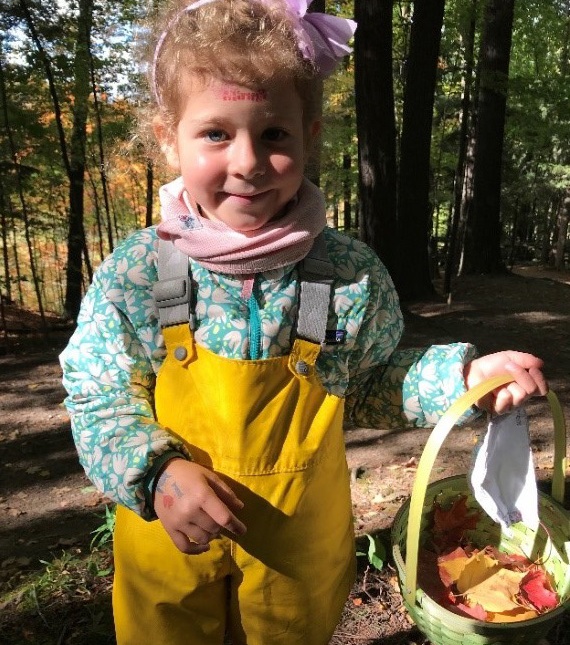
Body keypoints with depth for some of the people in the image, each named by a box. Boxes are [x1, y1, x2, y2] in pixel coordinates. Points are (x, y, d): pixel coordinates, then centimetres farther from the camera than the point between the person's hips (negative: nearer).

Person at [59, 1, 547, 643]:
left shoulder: (353, 274, -14)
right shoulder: (133, 274, -15)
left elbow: (370, 385, 0)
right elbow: (99, 399, -7)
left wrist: (459, 374, -14)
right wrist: (158, 472, -23)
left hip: (301, 543, 0)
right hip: (168, 539, 1)